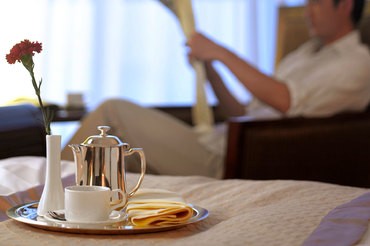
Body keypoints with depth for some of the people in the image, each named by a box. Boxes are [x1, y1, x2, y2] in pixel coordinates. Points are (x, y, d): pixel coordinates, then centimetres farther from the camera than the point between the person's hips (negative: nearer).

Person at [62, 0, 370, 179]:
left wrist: (221, 53, -14)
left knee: (114, 111, -10)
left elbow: (286, 101, -22)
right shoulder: (305, 53, 25)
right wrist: (209, 68, 9)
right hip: (216, 144, 9)